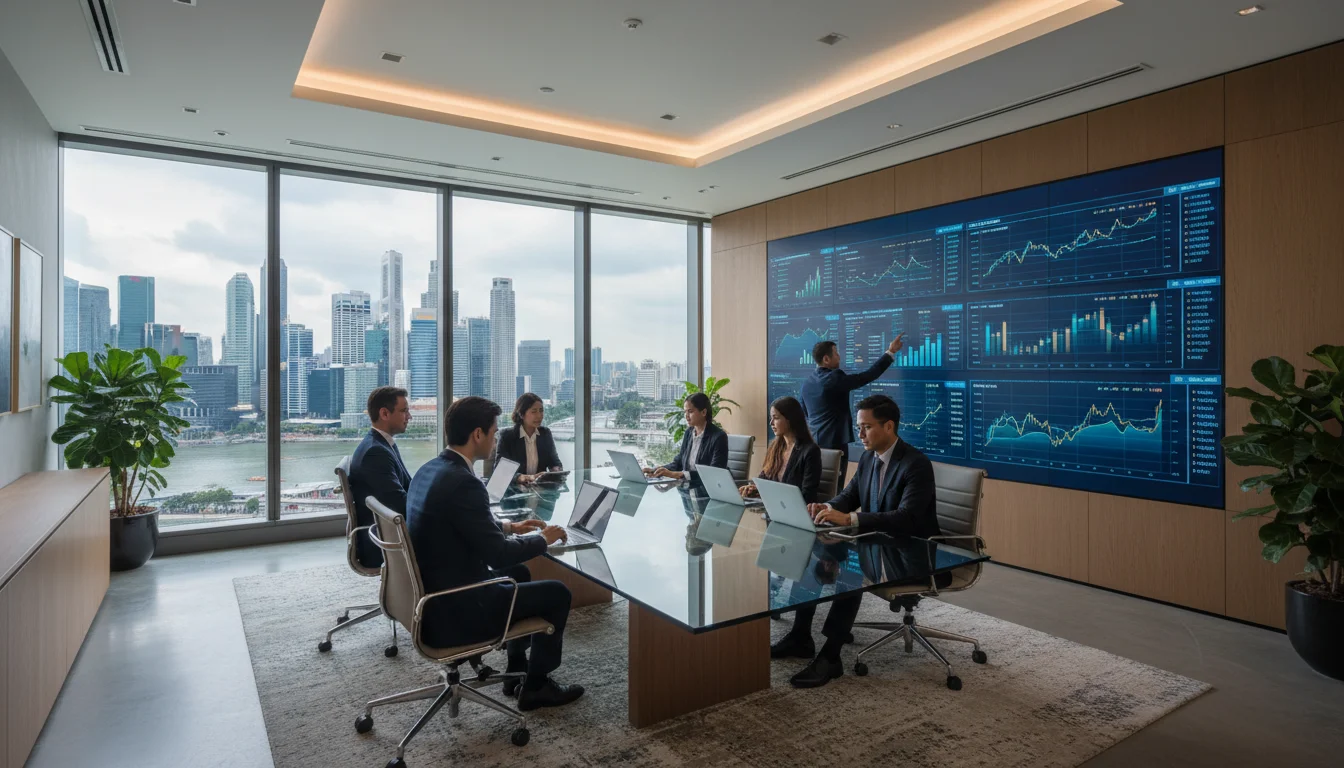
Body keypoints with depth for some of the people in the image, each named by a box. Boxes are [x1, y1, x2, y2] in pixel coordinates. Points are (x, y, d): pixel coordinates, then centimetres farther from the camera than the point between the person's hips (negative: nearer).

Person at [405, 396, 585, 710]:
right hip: (454, 610, -9)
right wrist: (542, 539, -7)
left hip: (435, 593, 10)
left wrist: (509, 527, 15)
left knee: (518, 573, 28)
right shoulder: (463, 482, -27)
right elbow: (497, 554, -23)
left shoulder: (430, 469, 3)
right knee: (557, 593, 4)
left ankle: (517, 667, 38)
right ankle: (536, 685, 20)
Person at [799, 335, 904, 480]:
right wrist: (891, 352, -7)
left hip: (814, 442, 8)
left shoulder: (807, 381, 7)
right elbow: (868, 376, -15)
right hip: (834, 442, -8)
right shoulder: (835, 378, -17)